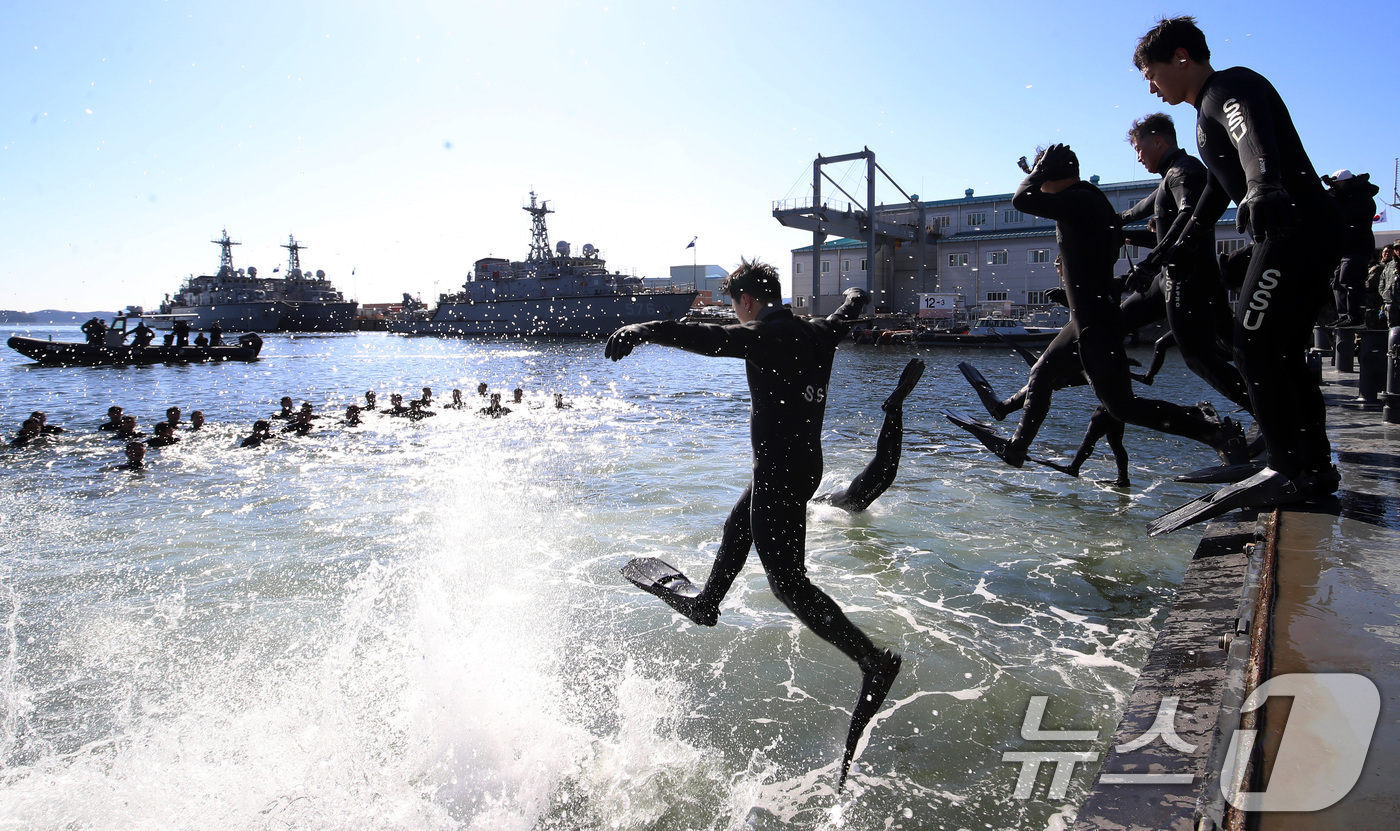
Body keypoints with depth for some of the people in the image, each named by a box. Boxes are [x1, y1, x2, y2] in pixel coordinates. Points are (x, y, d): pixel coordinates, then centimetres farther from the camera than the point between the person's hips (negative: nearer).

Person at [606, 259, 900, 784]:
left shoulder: (763, 337, -18)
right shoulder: (819, 334, 7)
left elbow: (702, 336, -34)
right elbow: (850, 310, 29)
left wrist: (639, 331, -38)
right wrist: (854, 296, 52)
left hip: (778, 471, -10)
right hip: (804, 463, 10)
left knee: (787, 581, -7)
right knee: (737, 530, 28)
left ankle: (873, 661, -10)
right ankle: (706, 605, 49)